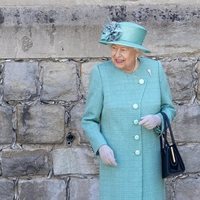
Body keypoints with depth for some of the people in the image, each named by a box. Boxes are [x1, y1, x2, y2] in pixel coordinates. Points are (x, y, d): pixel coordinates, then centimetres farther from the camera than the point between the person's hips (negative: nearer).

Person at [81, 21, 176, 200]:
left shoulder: (154, 69, -5)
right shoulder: (101, 72, -11)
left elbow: (169, 109, 5)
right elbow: (89, 120, -5)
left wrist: (158, 119, -17)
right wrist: (101, 147, -22)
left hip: (149, 161, 2)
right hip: (116, 161, -2)